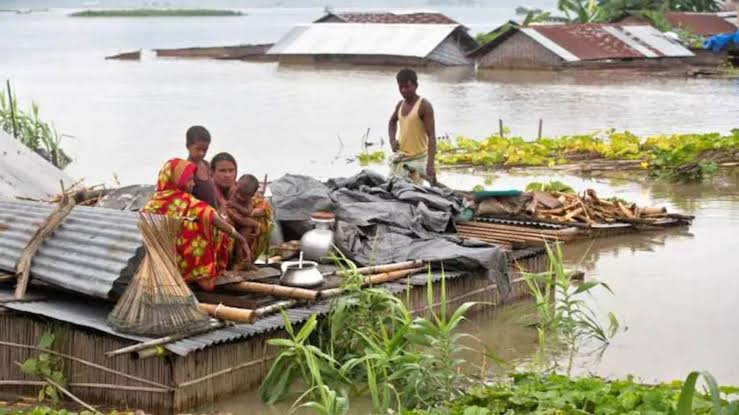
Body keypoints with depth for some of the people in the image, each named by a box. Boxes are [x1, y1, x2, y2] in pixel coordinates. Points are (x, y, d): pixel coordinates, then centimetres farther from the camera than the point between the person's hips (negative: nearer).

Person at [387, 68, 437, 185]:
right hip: (400, 157, 7)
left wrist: (430, 164, -30)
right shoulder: (400, 105, 9)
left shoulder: (424, 106, -12)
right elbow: (392, 122, 32)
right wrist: (392, 140, 11)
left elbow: (431, 136, -19)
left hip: (417, 159, -7)